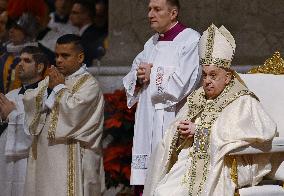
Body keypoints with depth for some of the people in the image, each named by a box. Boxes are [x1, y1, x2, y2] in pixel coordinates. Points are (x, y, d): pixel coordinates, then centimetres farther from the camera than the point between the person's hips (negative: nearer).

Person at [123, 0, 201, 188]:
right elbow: (130, 81, 22)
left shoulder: (191, 40, -7)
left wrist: (152, 74, -5)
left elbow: (183, 82, -17)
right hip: (148, 126, 7)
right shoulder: (151, 44, 18)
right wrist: (138, 78, -1)